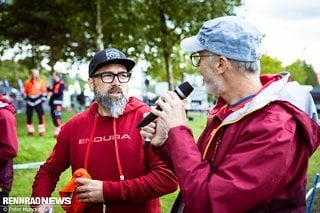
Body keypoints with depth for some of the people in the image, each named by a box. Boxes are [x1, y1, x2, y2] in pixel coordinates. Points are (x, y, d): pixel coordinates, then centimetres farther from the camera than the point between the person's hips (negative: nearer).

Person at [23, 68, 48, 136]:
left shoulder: (42, 82, -1)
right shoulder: (27, 83, 3)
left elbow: (44, 92, 3)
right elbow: (25, 92, 13)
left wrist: (42, 101, -1)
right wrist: (26, 99, 6)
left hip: (38, 102, -2)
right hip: (30, 102, 2)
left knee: (41, 116, -7)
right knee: (29, 117, 6)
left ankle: (41, 131, 1)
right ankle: (30, 130, 19)